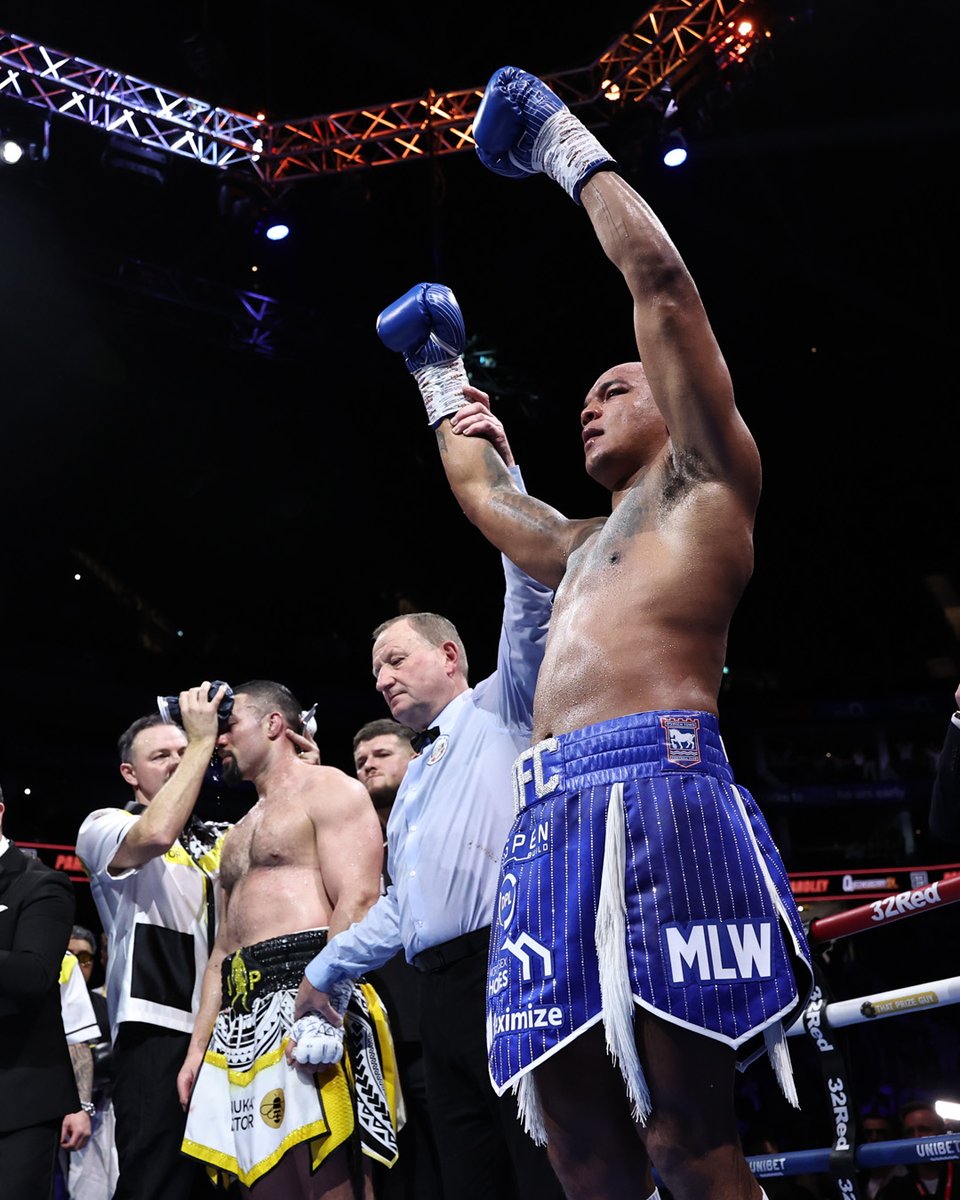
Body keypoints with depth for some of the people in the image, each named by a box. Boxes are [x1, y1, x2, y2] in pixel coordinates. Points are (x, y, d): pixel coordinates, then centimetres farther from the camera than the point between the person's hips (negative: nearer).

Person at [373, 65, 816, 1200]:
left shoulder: (706, 482, 14)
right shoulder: (584, 548, 34)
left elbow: (660, 278, 8)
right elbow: (480, 492, 51)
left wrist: (571, 149, 20)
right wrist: (442, 375, 60)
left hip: (654, 789, -8)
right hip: (548, 817, 8)